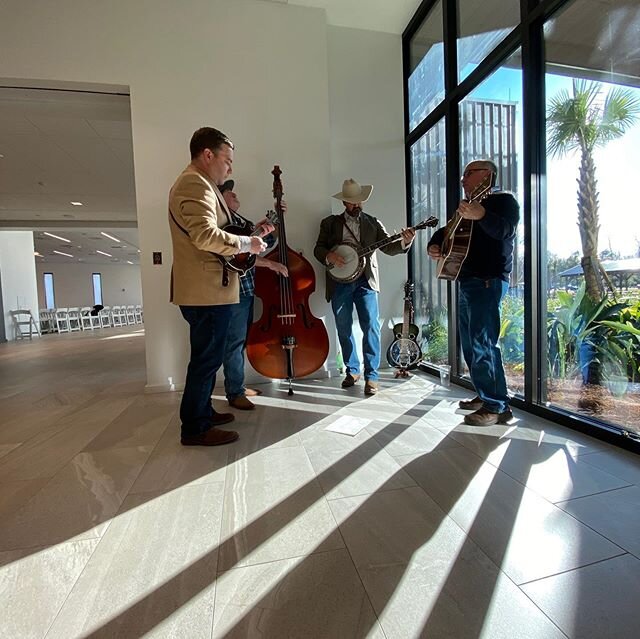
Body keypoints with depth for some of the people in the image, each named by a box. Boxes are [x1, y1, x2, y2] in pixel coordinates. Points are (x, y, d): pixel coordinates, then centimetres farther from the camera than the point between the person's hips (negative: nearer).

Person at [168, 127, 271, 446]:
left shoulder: (196, 183, 23)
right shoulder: (196, 183, -13)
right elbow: (206, 236, -27)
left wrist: (252, 234, 15)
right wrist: (246, 243, -15)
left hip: (206, 289, 11)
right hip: (206, 290, -11)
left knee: (207, 356, 18)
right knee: (207, 358, -2)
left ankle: (203, 412, 32)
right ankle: (195, 429, 11)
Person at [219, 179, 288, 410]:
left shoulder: (238, 219, 17)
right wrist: (269, 263, -21)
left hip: (247, 288, 9)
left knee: (242, 340, 15)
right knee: (235, 341, -4)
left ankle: (238, 386, 28)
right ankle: (235, 394, 6)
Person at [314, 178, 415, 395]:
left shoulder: (373, 223, 11)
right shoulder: (330, 222, 11)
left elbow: (388, 247, 5)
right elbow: (318, 249, 7)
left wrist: (405, 241, -15)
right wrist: (329, 256, -14)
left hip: (365, 280, -1)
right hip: (339, 282, 1)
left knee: (371, 326, -11)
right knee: (344, 329, 7)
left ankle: (371, 375, 0)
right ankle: (352, 370, 24)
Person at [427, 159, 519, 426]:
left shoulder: (503, 200, -2)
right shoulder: (468, 206, 25)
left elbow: (505, 229, -21)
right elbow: (446, 231, 27)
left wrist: (481, 216, -40)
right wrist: (433, 245, 5)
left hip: (487, 281, -9)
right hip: (467, 281, 9)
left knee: (483, 344, -13)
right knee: (469, 344, 12)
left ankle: (497, 407, -4)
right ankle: (484, 396, 23)